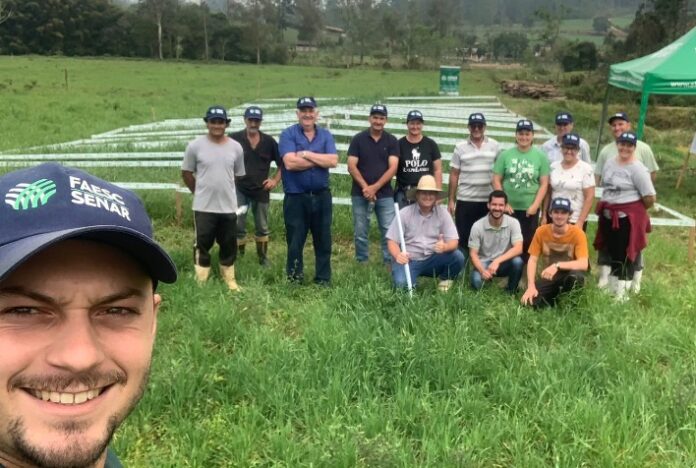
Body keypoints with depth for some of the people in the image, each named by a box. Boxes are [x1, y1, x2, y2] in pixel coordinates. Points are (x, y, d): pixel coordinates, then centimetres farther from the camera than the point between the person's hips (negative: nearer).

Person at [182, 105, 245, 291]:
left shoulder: (236, 147, 0)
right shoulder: (195, 146, -6)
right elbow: (186, 173, 3)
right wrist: (200, 192, 7)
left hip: (229, 207, 2)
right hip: (203, 207, -2)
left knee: (229, 246, 12)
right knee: (202, 245, 6)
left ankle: (230, 280, 27)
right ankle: (201, 282, 18)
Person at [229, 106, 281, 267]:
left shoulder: (269, 141, 0)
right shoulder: (234, 139, -6)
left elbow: (282, 164, 9)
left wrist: (275, 180, -1)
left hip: (261, 190, 2)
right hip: (239, 189, -2)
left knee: (262, 228, 13)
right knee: (238, 227, 1)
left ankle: (263, 259, 25)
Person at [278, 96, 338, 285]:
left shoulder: (325, 135, 5)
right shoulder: (288, 134, -4)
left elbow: (333, 161, -9)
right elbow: (290, 163, -19)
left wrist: (306, 154, -15)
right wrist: (320, 160, -11)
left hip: (321, 196, 3)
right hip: (295, 197, -3)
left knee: (323, 239, 11)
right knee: (295, 241, 7)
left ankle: (323, 279, 24)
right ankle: (294, 280, 21)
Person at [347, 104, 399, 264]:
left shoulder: (391, 141, 3)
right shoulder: (358, 139, 1)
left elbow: (392, 168, -6)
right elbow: (351, 167, -4)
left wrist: (375, 187, -15)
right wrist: (365, 187, -15)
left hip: (385, 194, 0)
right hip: (360, 194, 0)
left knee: (389, 232, -1)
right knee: (361, 233, 5)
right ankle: (362, 264, 17)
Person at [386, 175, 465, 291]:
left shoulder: (443, 213, -1)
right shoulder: (404, 213, -6)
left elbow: (454, 241, -7)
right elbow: (392, 241, -6)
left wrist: (445, 247, -32)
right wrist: (397, 255, -29)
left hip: (432, 260, 2)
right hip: (408, 260, -2)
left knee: (458, 257, -22)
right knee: (402, 284, -31)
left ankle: (445, 280, 8)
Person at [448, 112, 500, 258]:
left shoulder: (494, 146, 3)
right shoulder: (460, 148, 2)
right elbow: (454, 175, 3)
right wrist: (451, 200, 0)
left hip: (488, 200, 1)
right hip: (465, 200, -1)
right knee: (463, 238, 3)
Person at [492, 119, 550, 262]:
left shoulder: (541, 156, 1)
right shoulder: (505, 155, 2)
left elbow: (544, 184, 0)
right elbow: (496, 180, 1)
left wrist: (535, 205, -9)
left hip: (530, 209, 0)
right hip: (508, 208, 0)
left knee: (527, 243, 6)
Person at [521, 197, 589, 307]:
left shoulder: (577, 233, -15)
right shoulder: (541, 231, -8)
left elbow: (583, 264, -23)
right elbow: (532, 260, -8)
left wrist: (557, 265, -37)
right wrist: (531, 286, -21)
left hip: (569, 275, -2)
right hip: (548, 277, 2)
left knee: (577, 275, -39)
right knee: (530, 301, -25)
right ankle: (556, 297, 7)